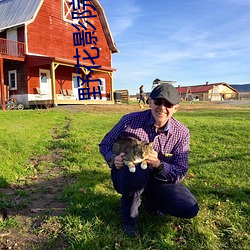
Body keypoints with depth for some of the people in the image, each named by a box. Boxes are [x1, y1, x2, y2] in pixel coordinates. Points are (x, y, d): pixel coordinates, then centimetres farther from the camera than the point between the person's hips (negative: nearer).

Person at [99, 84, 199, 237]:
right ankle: (130, 217, -9)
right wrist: (114, 159, -28)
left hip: (158, 180, 3)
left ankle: (149, 200, 17)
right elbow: (105, 145, -4)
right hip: (126, 175, -2)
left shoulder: (182, 133, -12)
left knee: (190, 209, -13)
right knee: (136, 169, -39)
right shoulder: (130, 120, -17)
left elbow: (180, 173, -14)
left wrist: (158, 164, -35)